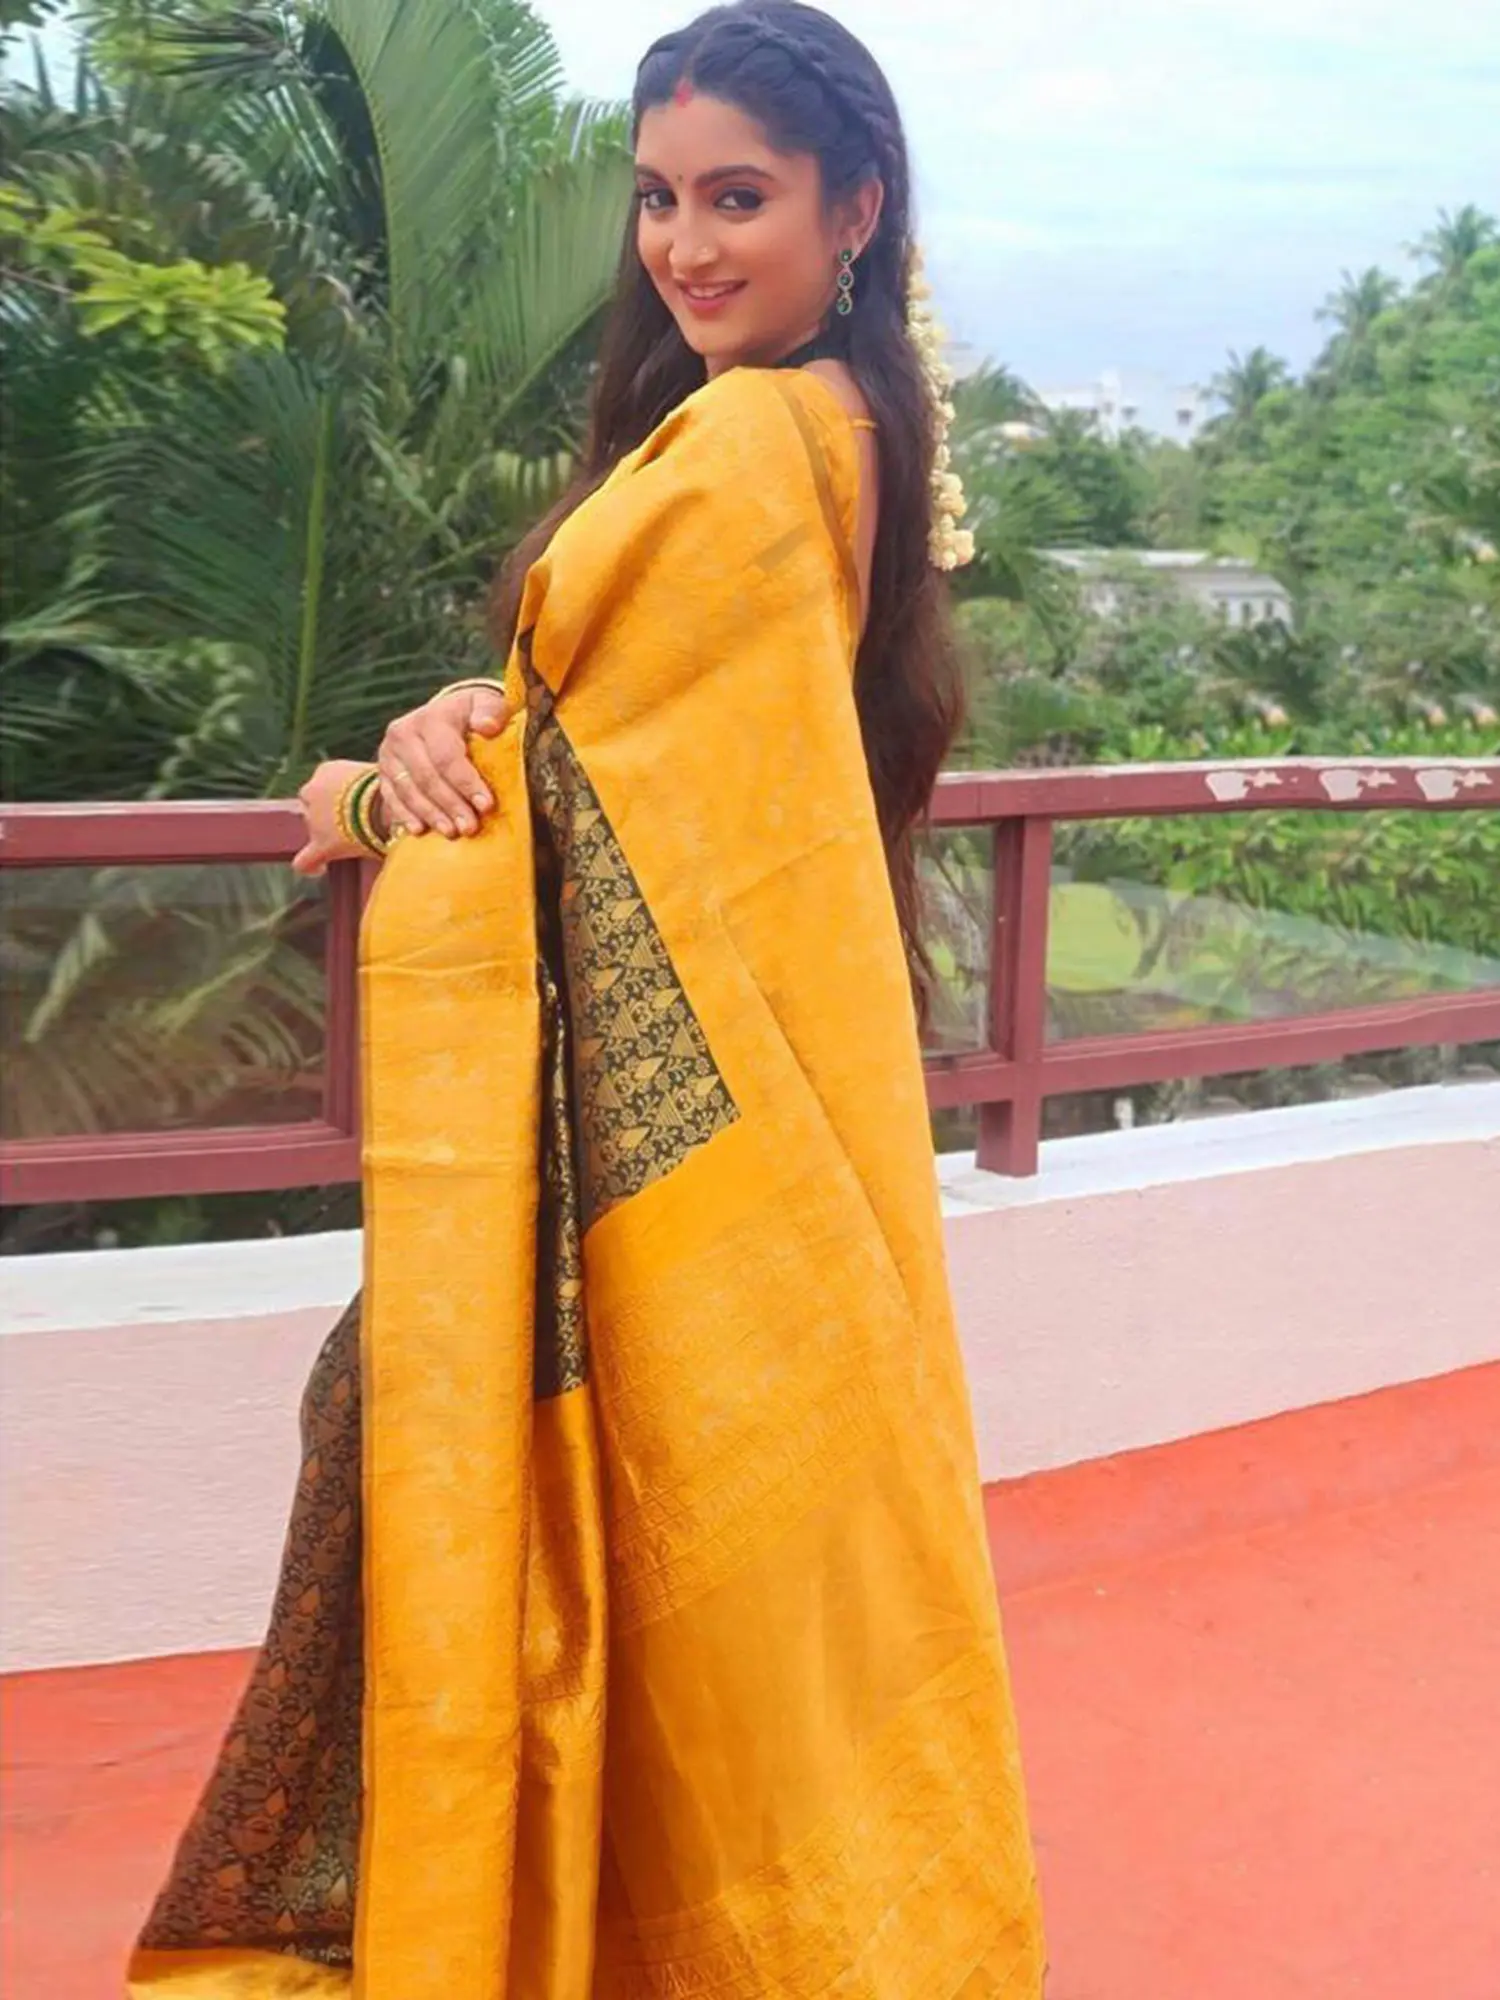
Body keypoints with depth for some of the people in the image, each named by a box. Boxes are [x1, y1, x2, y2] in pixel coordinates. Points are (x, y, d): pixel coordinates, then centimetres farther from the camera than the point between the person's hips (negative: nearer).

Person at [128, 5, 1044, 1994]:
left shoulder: (741, 444, -19)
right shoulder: (845, 428, 10)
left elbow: (562, 788, -15)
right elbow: (617, 726, 9)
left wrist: (369, 796, 1)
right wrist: (457, 733, -9)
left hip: (680, 1109, -9)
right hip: (722, 1099, 9)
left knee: (704, 1558, 5)